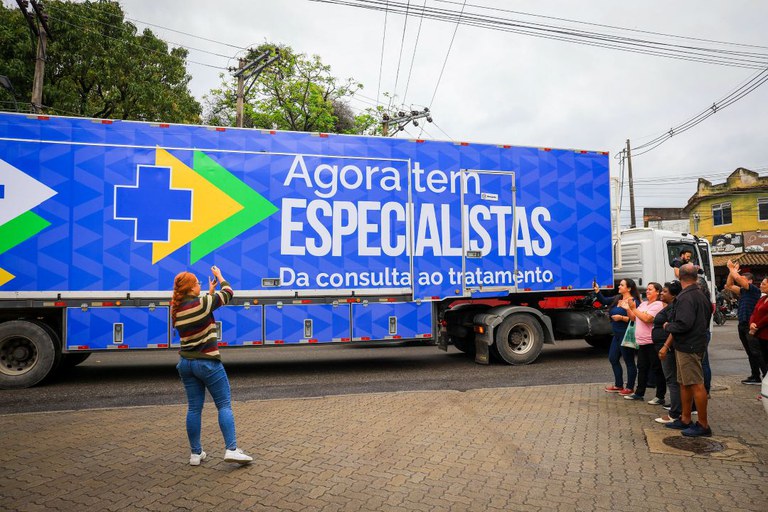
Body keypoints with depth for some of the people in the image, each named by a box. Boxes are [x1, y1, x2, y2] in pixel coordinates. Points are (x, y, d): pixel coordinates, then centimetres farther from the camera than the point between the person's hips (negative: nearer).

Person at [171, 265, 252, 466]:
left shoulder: (176, 310, 4)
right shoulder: (201, 303, -16)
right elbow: (228, 293, -2)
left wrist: (210, 292, 22)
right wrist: (219, 275, 14)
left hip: (186, 363, 7)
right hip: (207, 363, -7)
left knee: (194, 408, 12)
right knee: (224, 405, 2)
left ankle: (196, 453, 18)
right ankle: (232, 449, -2)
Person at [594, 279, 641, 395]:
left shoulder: (633, 301, -15)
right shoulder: (617, 299, 10)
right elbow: (604, 301, 15)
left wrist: (621, 318, -22)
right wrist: (597, 291, 2)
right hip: (617, 335, 9)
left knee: (629, 361, 2)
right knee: (613, 358, 16)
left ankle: (630, 388, 14)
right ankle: (618, 385, 28)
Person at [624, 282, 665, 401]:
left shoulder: (658, 305, -10)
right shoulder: (643, 304, 15)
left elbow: (647, 319, -23)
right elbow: (633, 318, 15)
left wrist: (634, 308, -16)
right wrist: (628, 308, 1)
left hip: (652, 342, -8)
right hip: (642, 342, 8)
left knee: (656, 370, -1)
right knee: (642, 369, 14)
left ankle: (660, 397, 5)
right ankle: (639, 393, 23)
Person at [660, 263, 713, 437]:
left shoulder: (686, 297, -19)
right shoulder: (700, 295, 14)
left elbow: (683, 325, -26)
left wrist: (667, 326, -6)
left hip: (689, 347, -10)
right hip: (696, 343, 10)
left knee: (696, 385, -3)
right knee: (685, 383, 16)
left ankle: (703, 425, 4)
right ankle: (685, 419, 24)